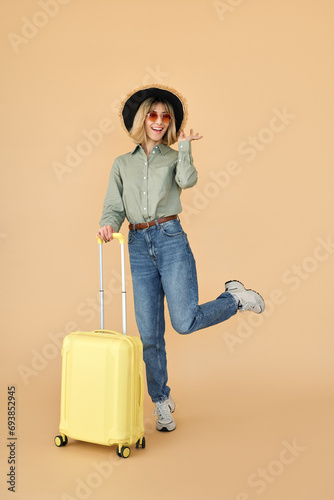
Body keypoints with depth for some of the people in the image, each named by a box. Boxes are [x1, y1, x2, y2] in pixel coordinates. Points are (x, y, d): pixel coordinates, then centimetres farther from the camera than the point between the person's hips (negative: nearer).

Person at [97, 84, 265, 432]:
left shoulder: (174, 158, 11)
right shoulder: (122, 163, 16)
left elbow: (187, 181, -13)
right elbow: (114, 206, 7)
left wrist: (185, 145, -3)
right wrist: (108, 224, -14)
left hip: (170, 239, -2)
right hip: (139, 246, 2)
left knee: (184, 322, -13)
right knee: (149, 333, 2)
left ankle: (234, 298, 16)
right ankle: (162, 402, 19)